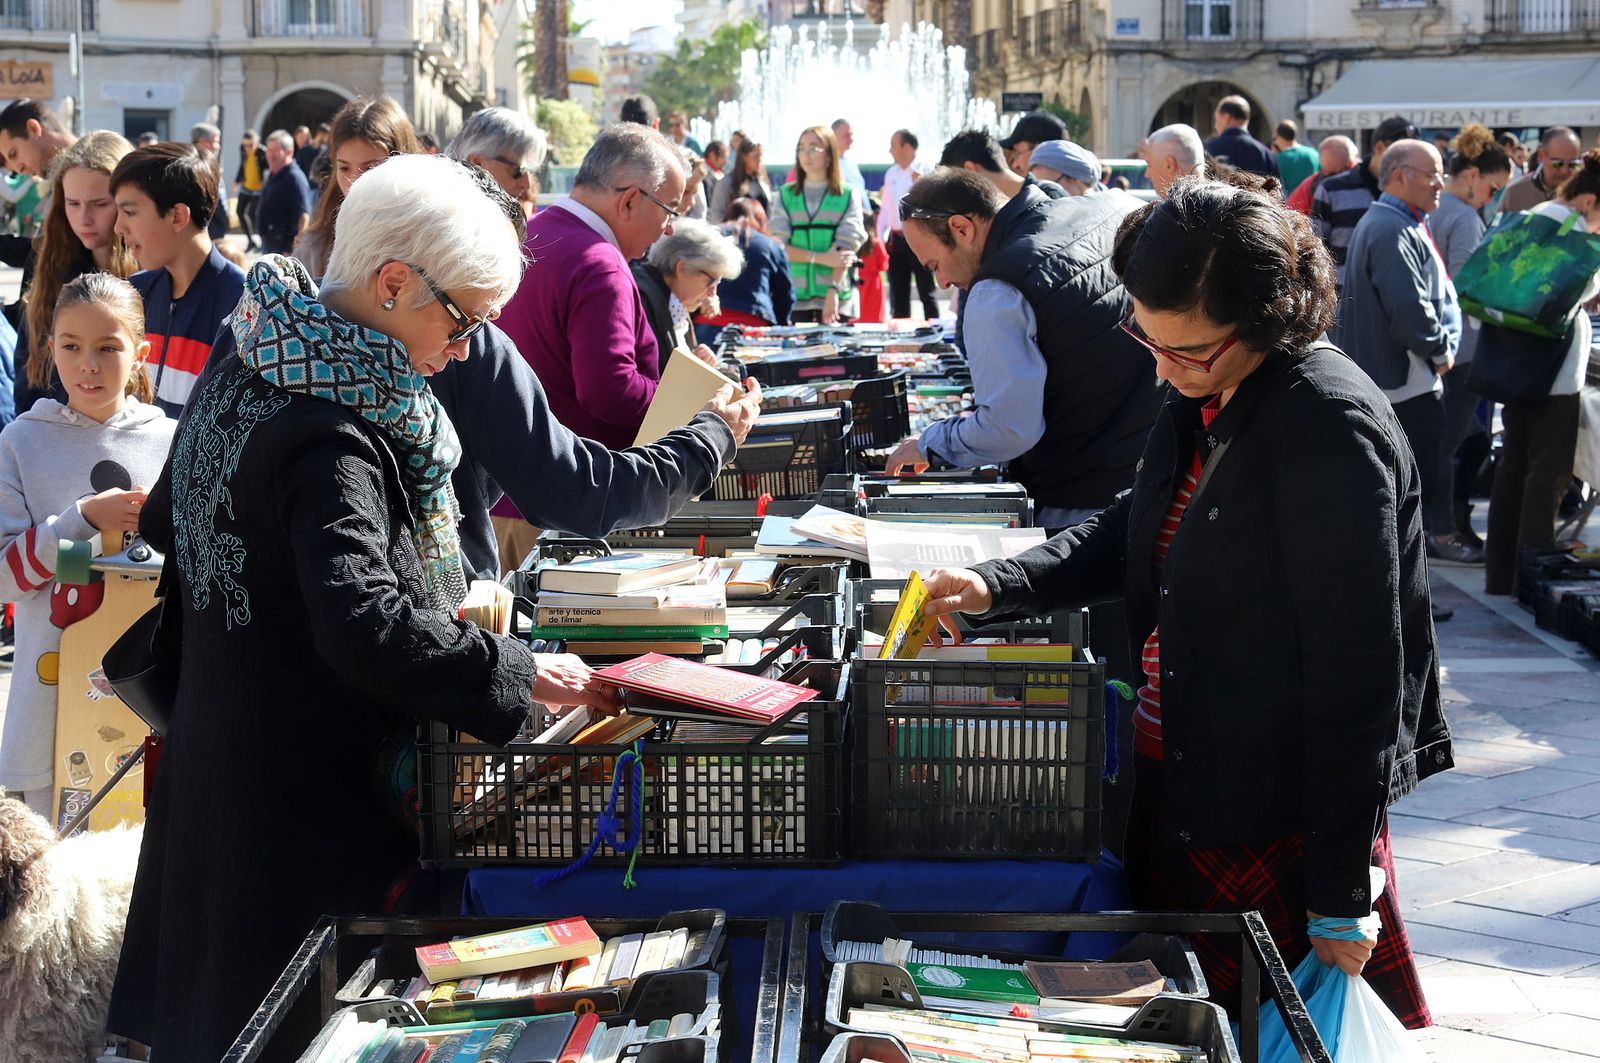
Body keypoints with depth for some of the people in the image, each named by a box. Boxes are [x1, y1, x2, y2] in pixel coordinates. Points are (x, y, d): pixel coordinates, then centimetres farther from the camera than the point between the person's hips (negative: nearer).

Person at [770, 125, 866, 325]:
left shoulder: (849, 195, 2)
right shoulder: (785, 195, 8)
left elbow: (845, 248, -6)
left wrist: (833, 291, -18)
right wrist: (821, 258, -13)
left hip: (836, 296, -1)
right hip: (795, 297, 1)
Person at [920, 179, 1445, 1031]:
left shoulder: (1329, 430, -23)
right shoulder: (1204, 397, 4)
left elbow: (1359, 670, -22)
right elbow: (1135, 529, 19)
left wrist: (1344, 894, -19)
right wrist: (994, 588, 3)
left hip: (1276, 820, -8)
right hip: (1177, 774, 8)